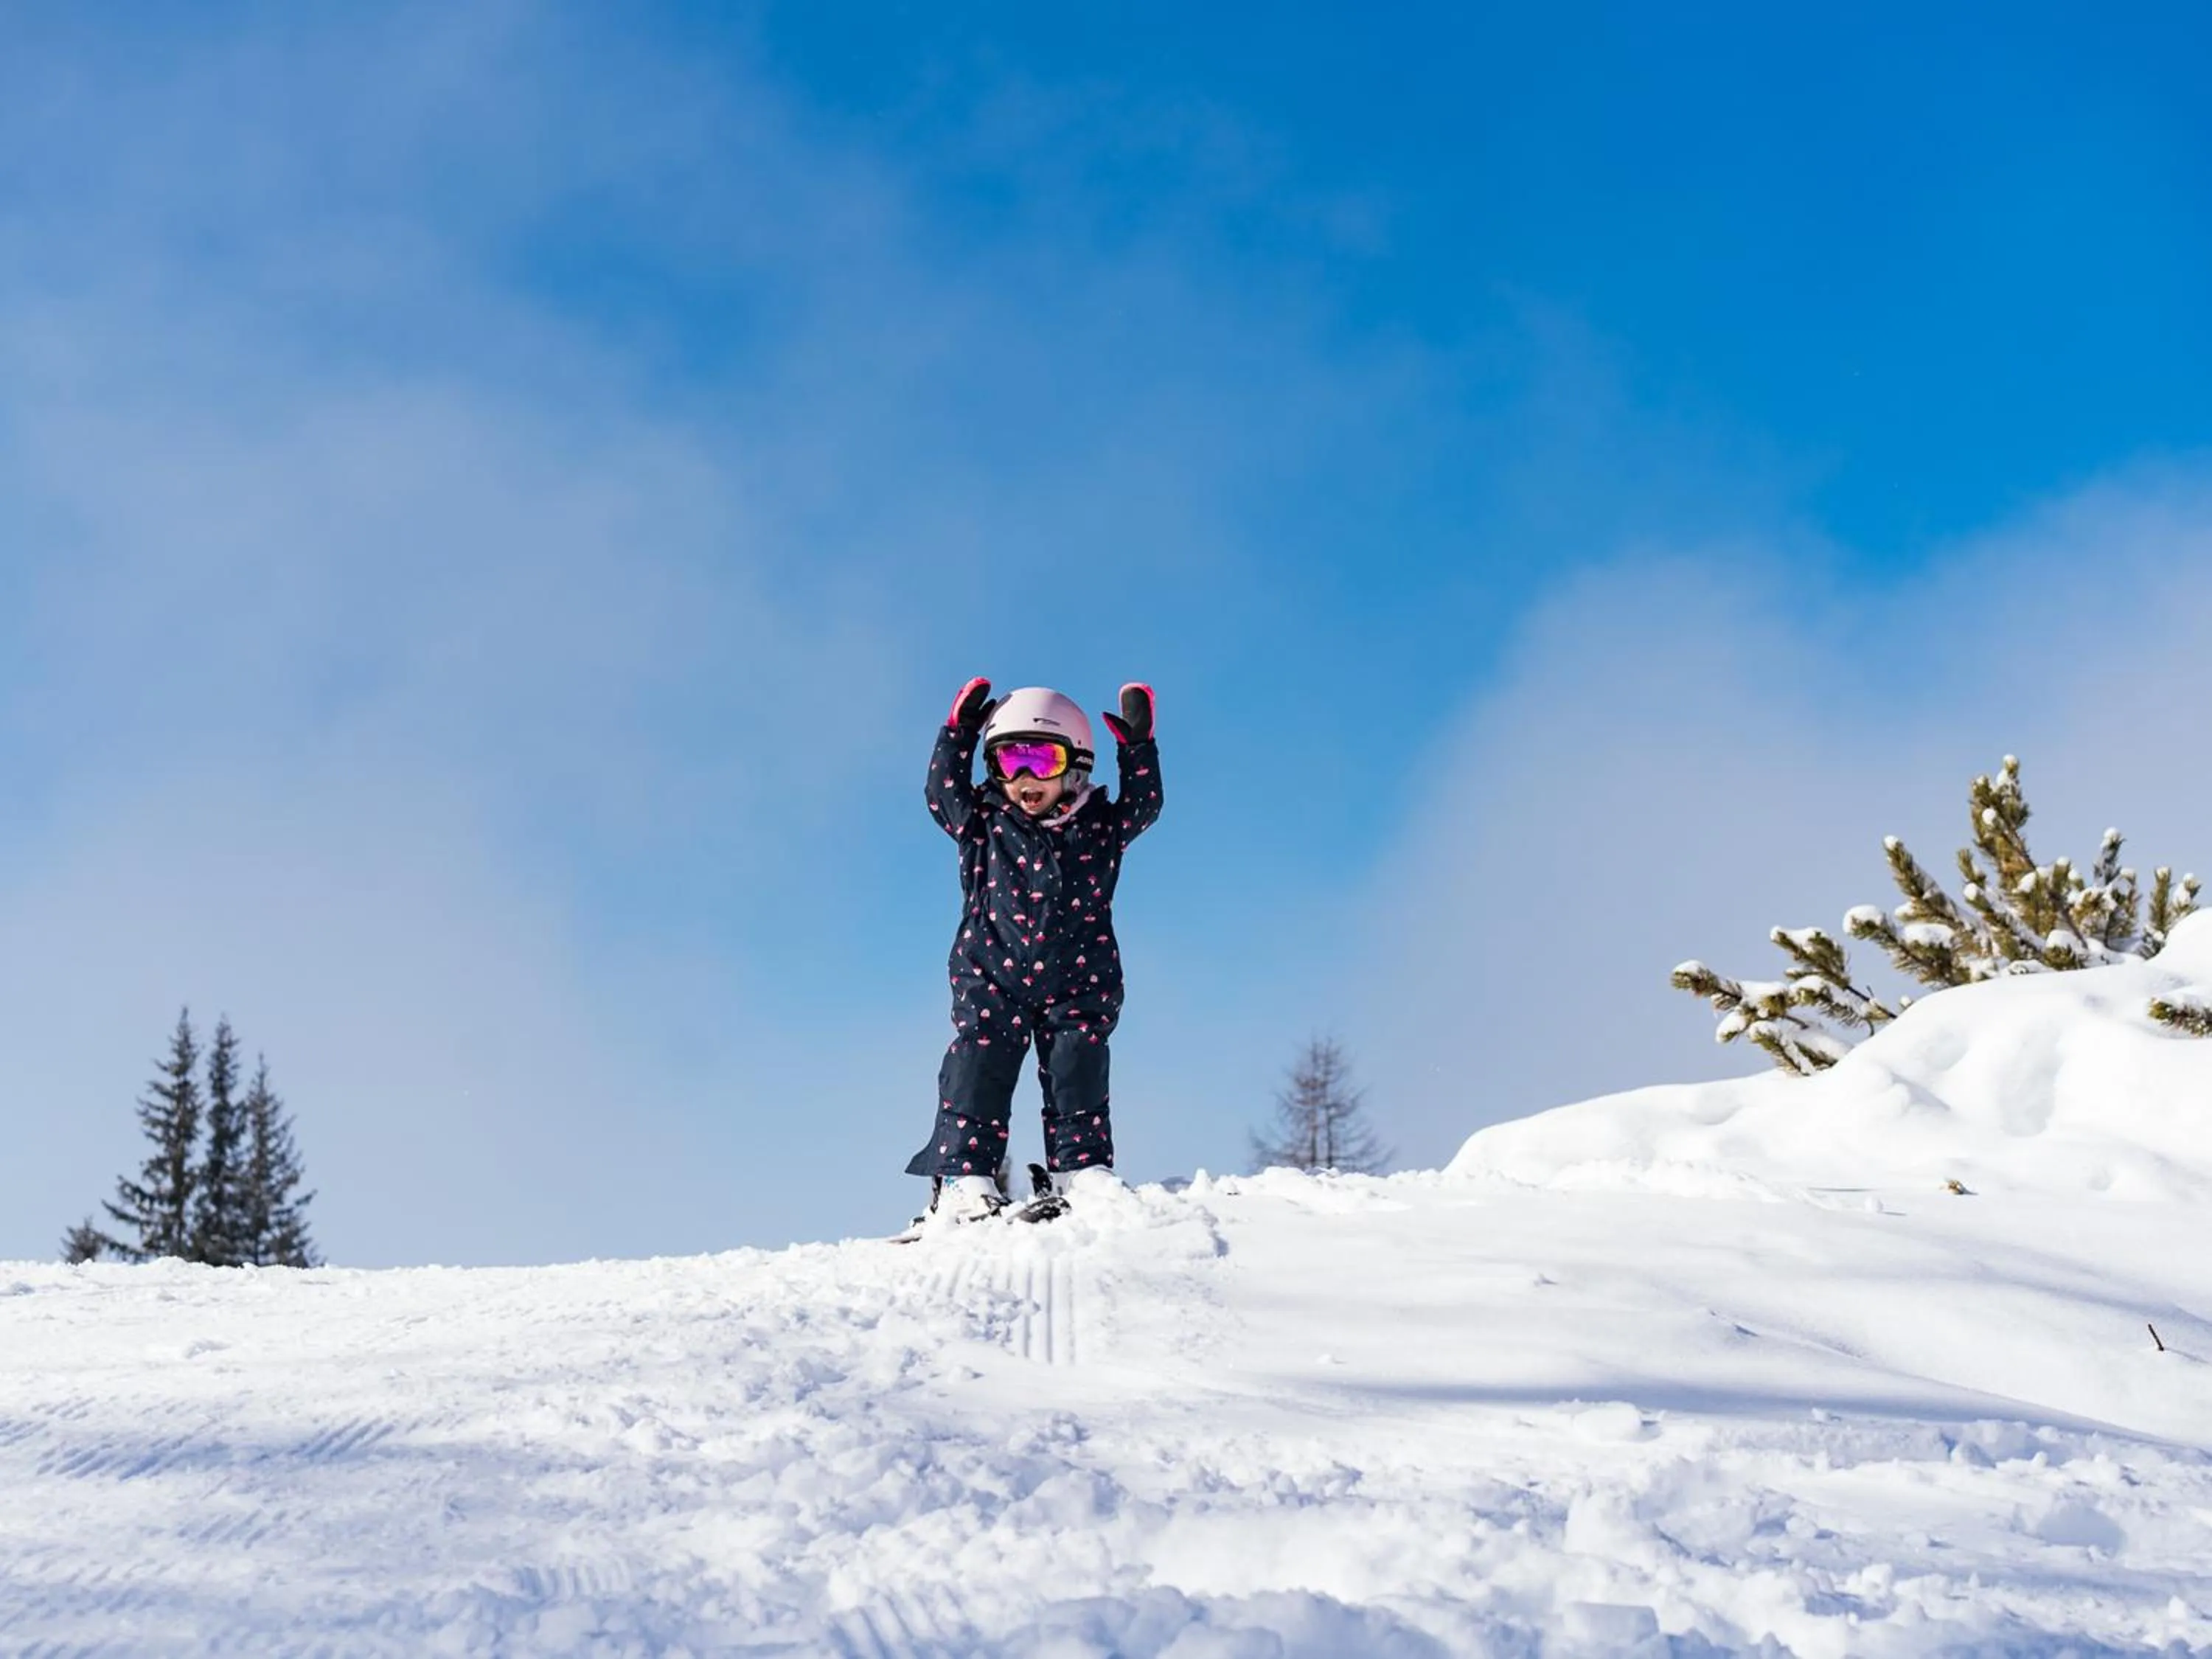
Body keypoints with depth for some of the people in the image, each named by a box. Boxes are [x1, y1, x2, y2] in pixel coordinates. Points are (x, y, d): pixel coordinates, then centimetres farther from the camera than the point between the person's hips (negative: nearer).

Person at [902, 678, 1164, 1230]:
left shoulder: (1100, 828, 7)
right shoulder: (985, 824, 7)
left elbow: (1143, 803, 8)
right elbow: (944, 792, 10)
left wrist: (1137, 745, -2)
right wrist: (958, 733, 3)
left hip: (1077, 986, 0)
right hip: (992, 980, 0)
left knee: (1077, 1078, -5)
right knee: (977, 1075, -9)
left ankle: (1084, 1174, -2)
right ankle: (964, 1181, -13)